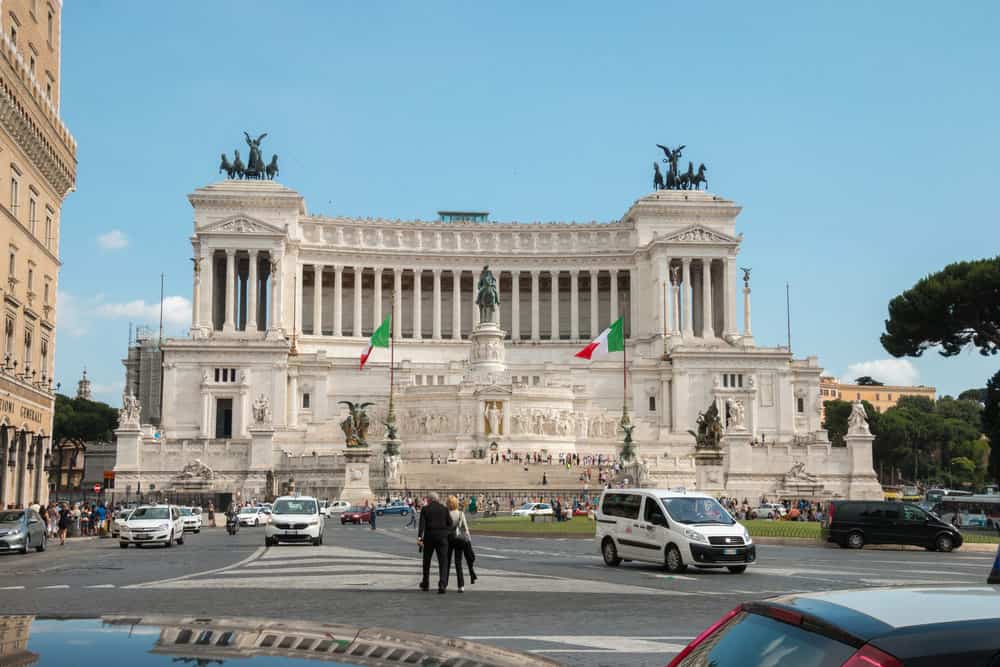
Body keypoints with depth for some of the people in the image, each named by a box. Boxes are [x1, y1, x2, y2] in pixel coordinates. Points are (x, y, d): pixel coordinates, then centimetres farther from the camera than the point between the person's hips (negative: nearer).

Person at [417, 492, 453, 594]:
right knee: (443, 561, -1)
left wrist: (419, 537, -16)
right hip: (442, 537, 0)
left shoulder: (425, 509, 0)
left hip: (429, 537, 0)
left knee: (427, 561, 17)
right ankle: (442, 584, -17)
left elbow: (422, 524, -10)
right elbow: (450, 523, 3)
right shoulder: (444, 509, 4)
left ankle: (425, 583, 28)